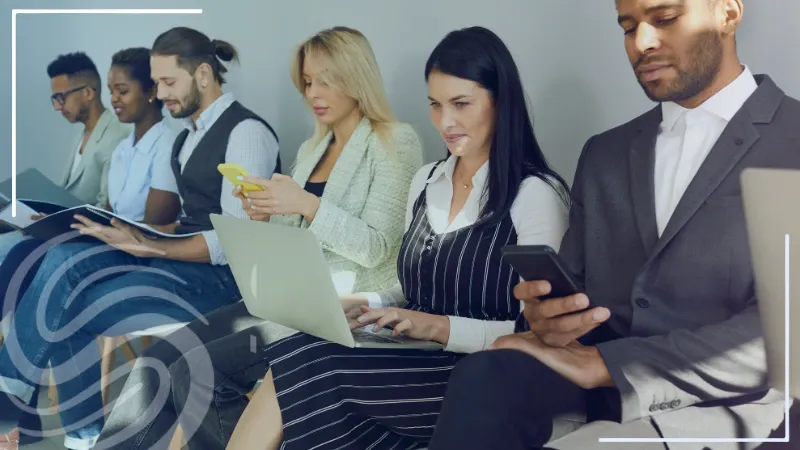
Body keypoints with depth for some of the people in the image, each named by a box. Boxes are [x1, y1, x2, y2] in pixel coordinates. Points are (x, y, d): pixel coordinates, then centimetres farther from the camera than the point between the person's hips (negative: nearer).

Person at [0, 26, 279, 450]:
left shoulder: (246, 131, -11)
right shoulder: (187, 135, 18)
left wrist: (147, 248, -23)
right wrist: (139, 236, -1)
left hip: (220, 272, -8)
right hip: (181, 252, 8)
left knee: (78, 307, -22)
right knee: (65, 261, -16)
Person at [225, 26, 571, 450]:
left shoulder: (536, 193, -8)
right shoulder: (424, 181, 14)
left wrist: (440, 326, -21)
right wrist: (364, 305, 0)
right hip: (413, 357, 6)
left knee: (303, 368, -28)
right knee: (292, 380, -27)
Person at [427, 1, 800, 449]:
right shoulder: (604, 153, 18)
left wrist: (606, 363, -18)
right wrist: (547, 315, -9)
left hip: (725, 405, -4)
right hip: (599, 392, 5)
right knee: (483, 378, -30)